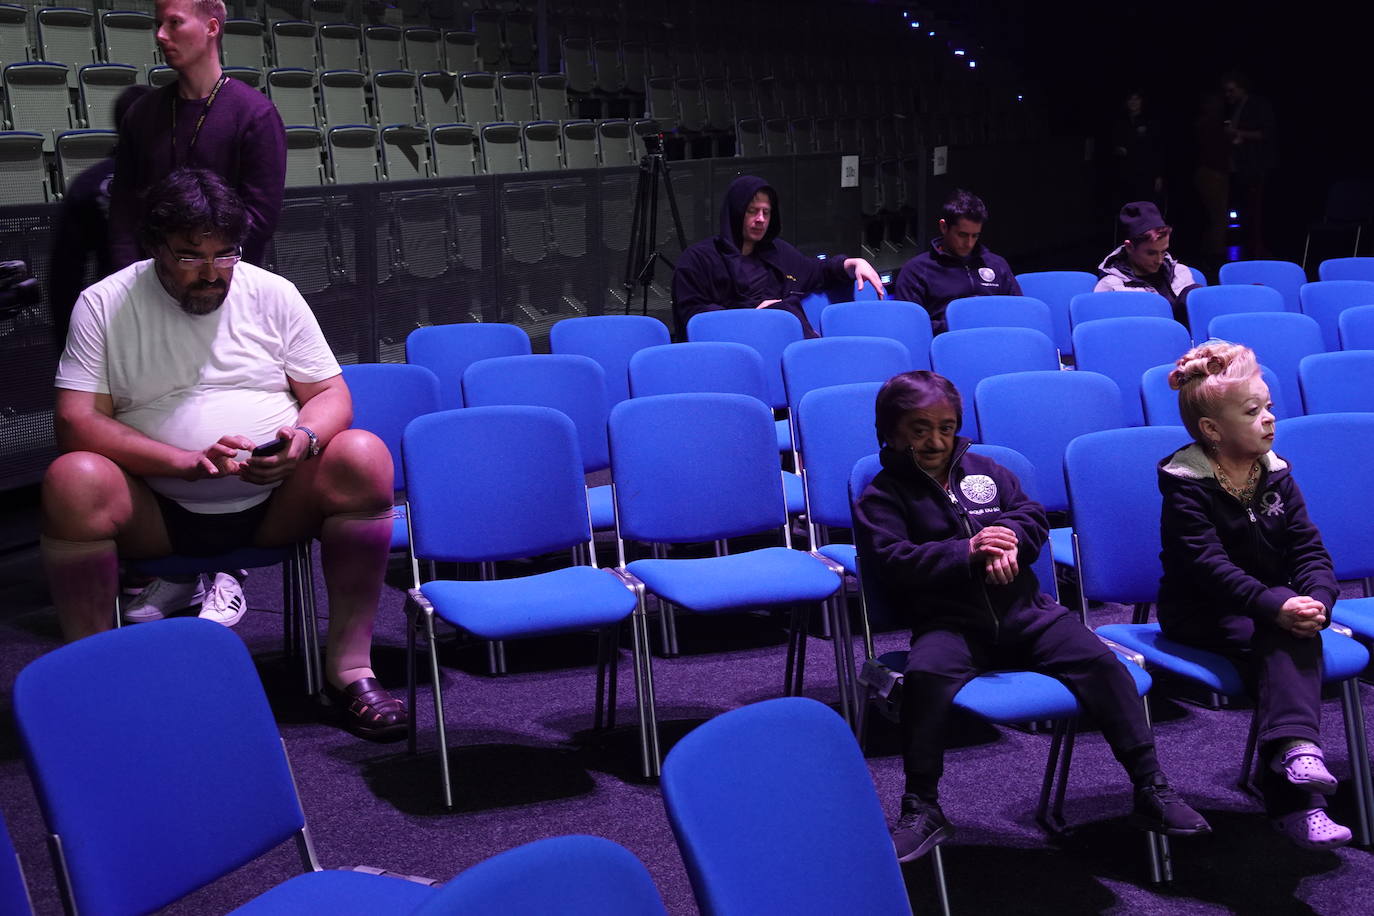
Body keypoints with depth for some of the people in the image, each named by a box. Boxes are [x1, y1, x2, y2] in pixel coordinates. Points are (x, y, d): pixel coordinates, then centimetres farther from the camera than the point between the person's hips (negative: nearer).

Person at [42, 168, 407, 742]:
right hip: (158, 513, -1)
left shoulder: (271, 295, 7)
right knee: (73, 480, -32)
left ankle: (350, 666, -23)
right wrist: (187, 461, -22)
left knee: (364, 456, -27)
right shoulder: (103, 305, 1)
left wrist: (303, 437, -18)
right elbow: (75, 422, -8)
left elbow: (331, 394, 8)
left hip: (275, 503, 1)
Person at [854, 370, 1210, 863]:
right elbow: (893, 562, -7)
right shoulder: (882, 496, 8)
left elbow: (1034, 517, 15)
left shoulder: (986, 471, 22)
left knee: (1098, 659, -19)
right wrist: (967, 551, -17)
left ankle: (1151, 789, -11)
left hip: (1022, 609, 4)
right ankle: (922, 811, -24)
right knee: (925, 673, -35)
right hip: (950, 622, -3)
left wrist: (1008, 540, -9)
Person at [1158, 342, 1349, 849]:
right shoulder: (1185, 485, -11)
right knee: (1277, 640, -32)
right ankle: (1298, 763, -43)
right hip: (1201, 614, -5)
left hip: (1274, 602, 5)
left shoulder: (1275, 474, 7)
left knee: (1297, 636, -28)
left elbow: (1308, 547, 2)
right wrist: (1273, 606, -33)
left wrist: (1317, 598, -19)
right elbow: (1208, 564, -22)